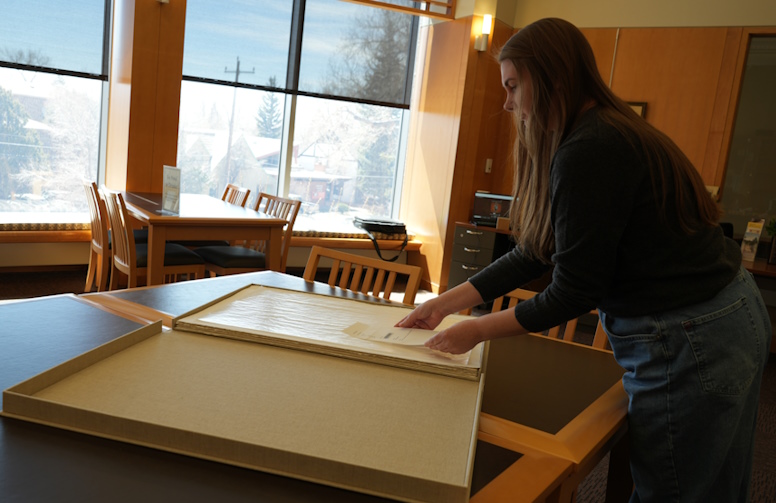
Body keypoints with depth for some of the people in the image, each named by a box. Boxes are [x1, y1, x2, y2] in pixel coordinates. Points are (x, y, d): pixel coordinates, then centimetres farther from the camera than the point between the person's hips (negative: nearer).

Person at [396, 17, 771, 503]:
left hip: (690, 344, -10)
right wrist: (443, 304, 9)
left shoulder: (589, 152, -23)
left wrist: (478, 330, -8)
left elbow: (574, 292, -20)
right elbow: (532, 256, 10)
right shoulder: (608, 132, 10)